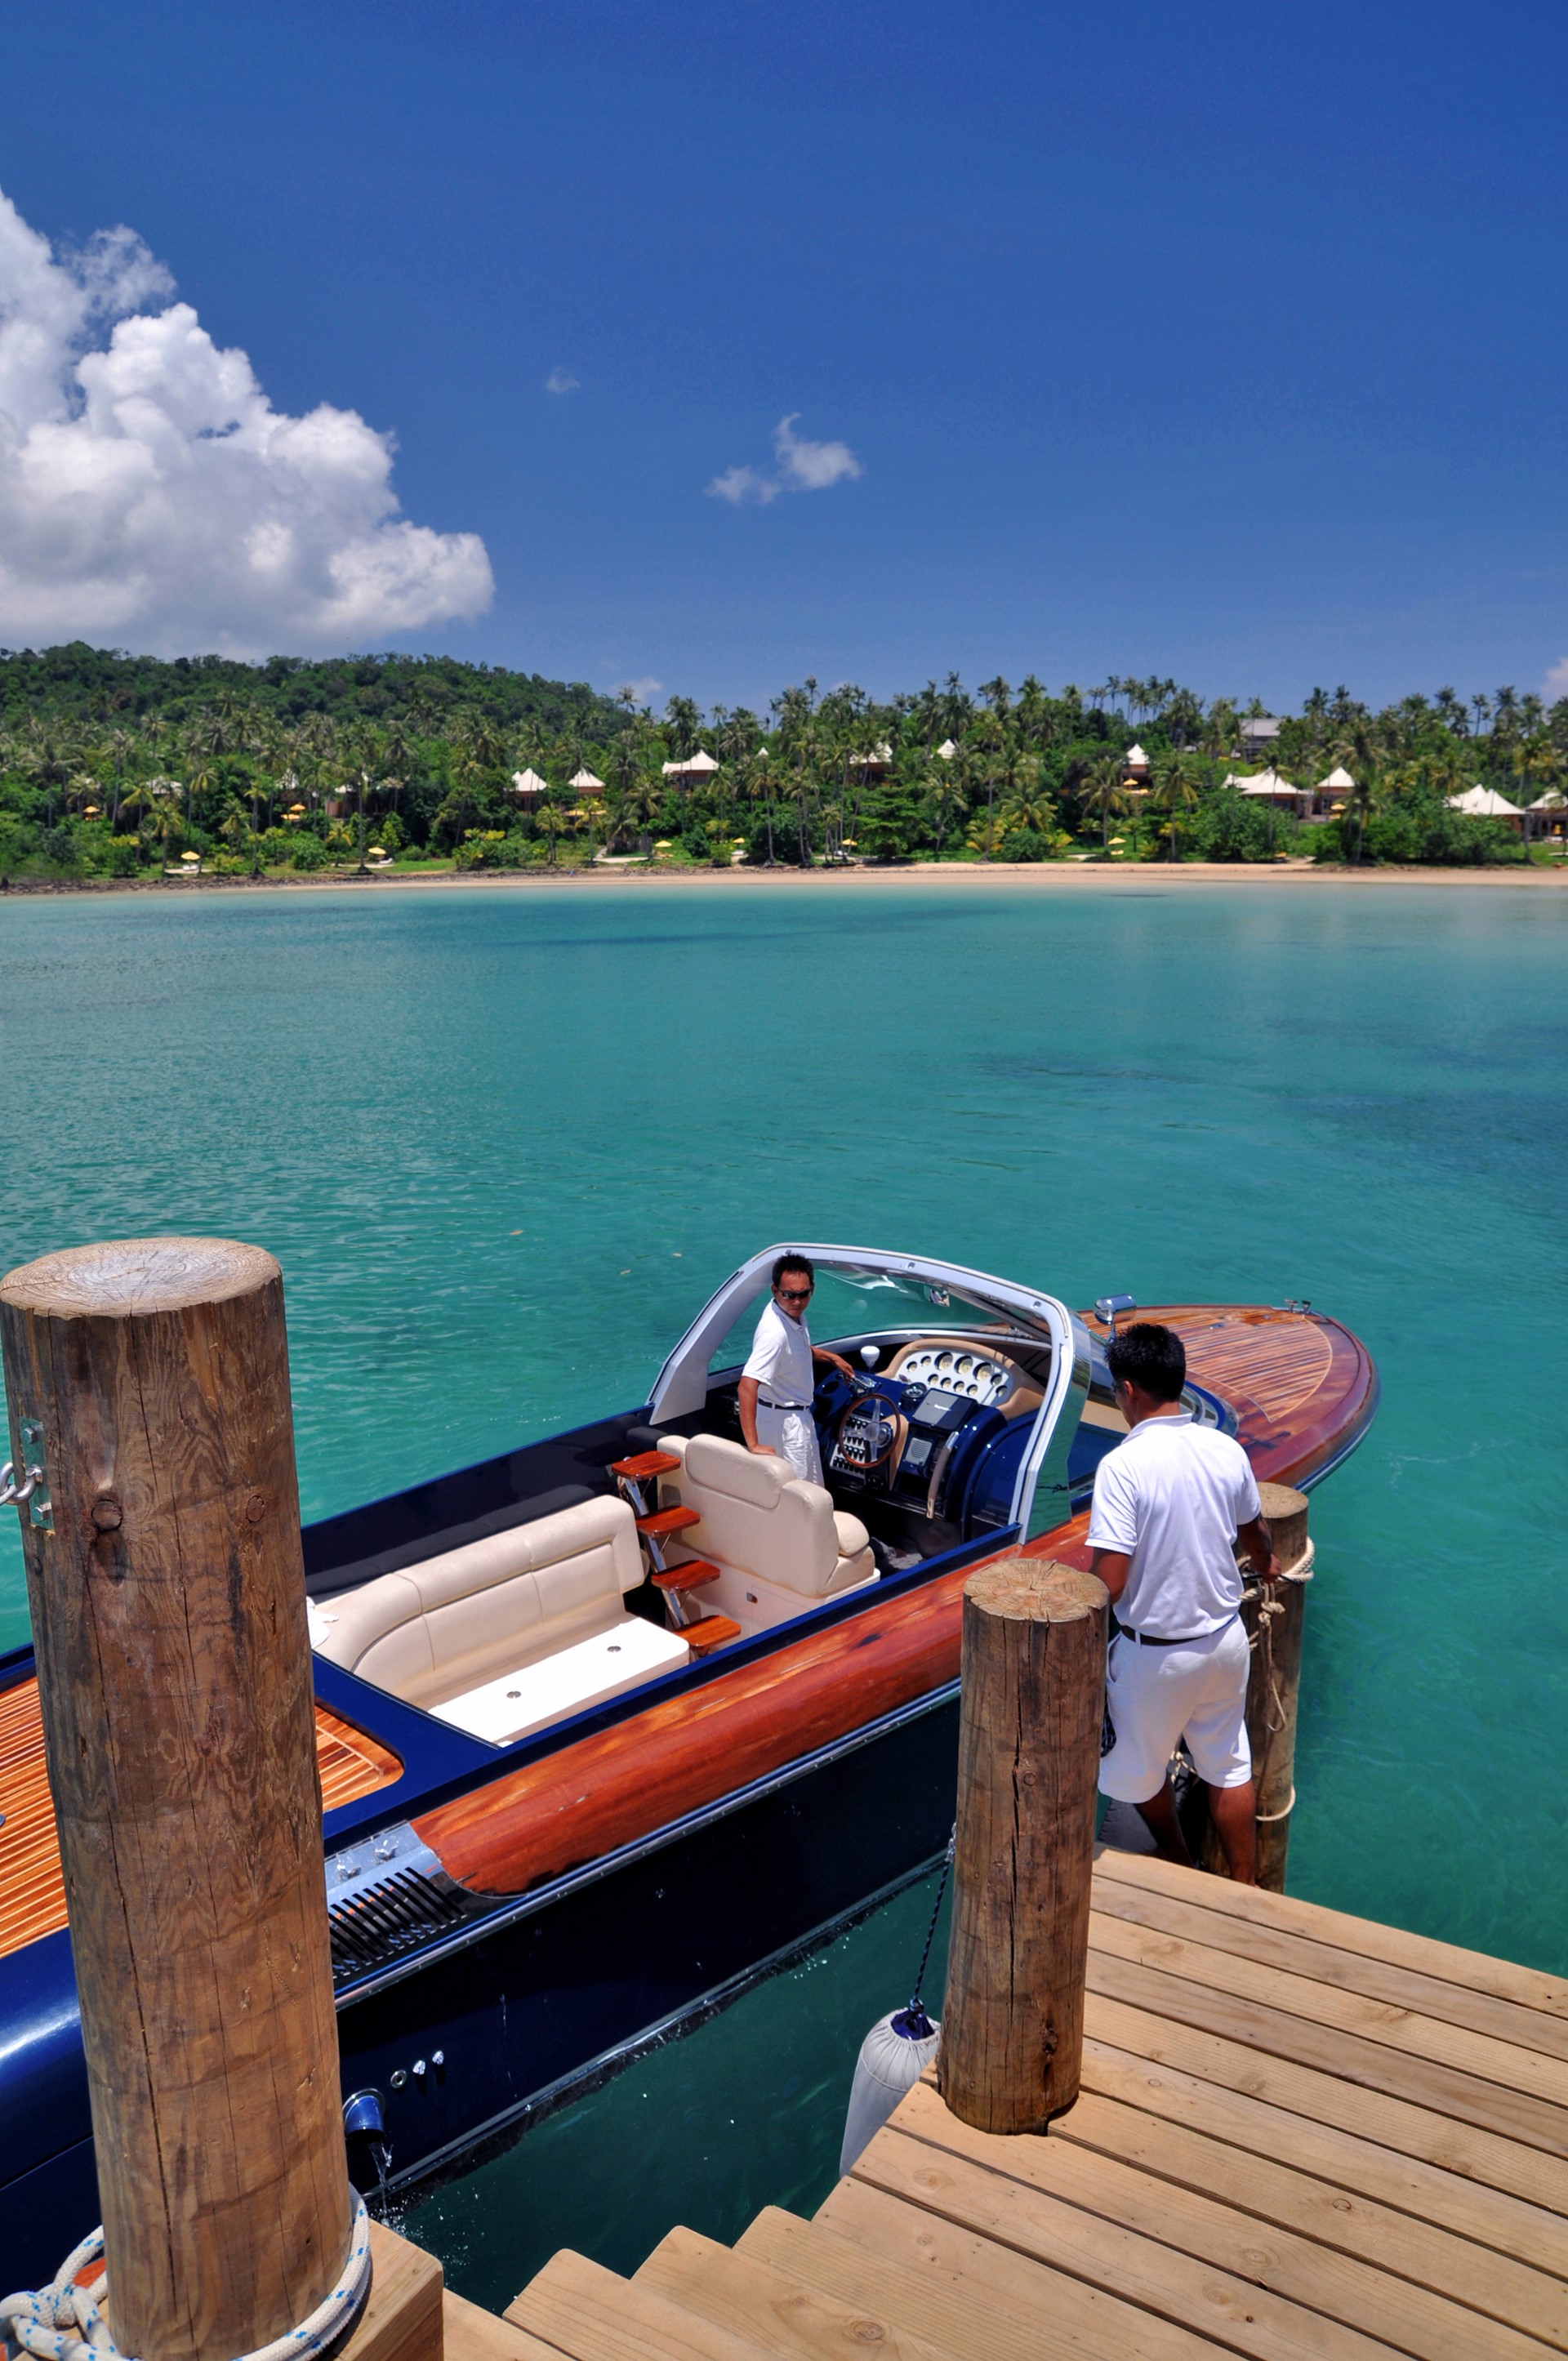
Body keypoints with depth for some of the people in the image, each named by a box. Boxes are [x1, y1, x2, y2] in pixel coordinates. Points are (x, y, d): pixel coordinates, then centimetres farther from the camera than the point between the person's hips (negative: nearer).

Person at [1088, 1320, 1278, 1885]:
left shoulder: (1122, 1465, -24)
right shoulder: (1227, 1450, -6)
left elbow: (1108, 1585, -26)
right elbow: (1255, 1533, 13)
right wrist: (1266, 1564, 36)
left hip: (1157, 1654, -5)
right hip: (1227, 1640, 5)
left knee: (1142, 1771, 21)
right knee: (1229, 1767, 23)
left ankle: (1179, 1871, 42)